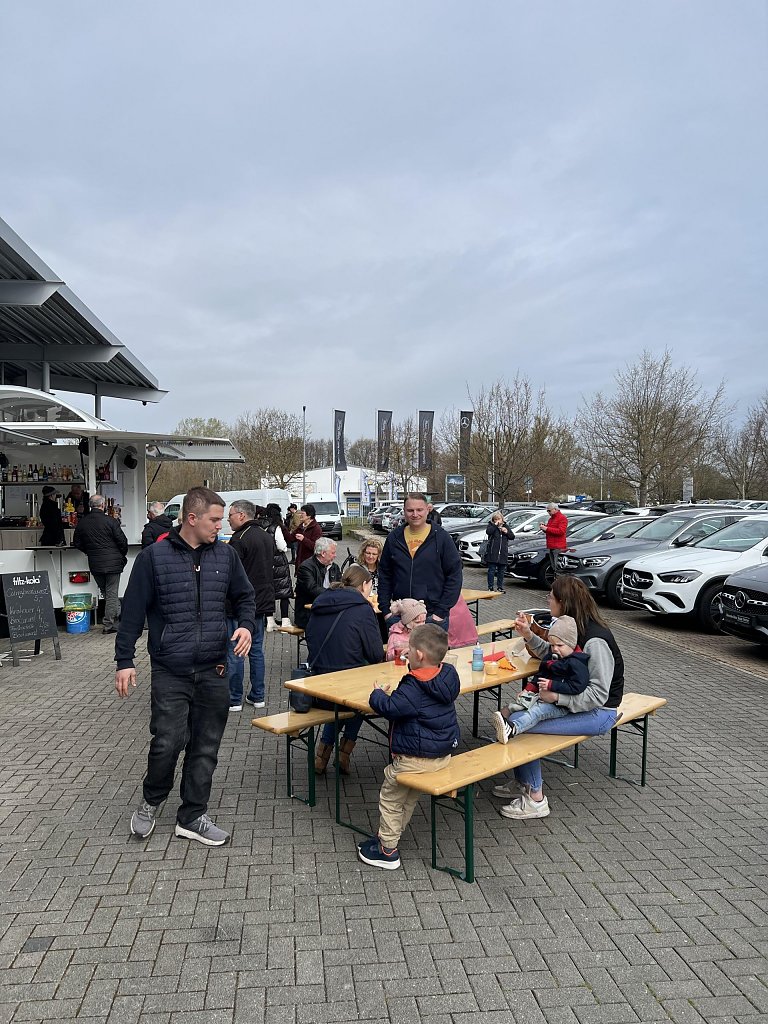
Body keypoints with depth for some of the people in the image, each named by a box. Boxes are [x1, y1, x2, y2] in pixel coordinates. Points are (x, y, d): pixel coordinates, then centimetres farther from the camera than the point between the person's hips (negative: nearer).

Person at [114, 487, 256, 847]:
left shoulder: (225, 554, 4)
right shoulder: (154, 556, -5)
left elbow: (244, 596, 14)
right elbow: (133, 611, -2)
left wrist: (246, 625, -6)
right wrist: (124, 661, -3)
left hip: (214, 671, 4)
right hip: (169, 672, -3)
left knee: (206, 747, 9)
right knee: (167, 743, -3)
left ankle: (192, 816, 26)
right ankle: (152, 800, 27)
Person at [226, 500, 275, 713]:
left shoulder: (239, 539, -17)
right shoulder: (266, 537, 11)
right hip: (262, 603, 8)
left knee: (234, 653, 1)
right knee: (256, 650, 15)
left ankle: (234, 699, 7)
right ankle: (257, 696, 20)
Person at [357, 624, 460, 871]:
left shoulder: (413, 689, -26)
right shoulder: (449, 675, -1)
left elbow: (390, 708, -26)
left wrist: (378, 694, -6)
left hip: (415, 758, -8)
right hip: (443, 752, 9)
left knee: (390, 798, 11)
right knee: (409, 797, 24)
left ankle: (388, 850, 20)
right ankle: (388, 836, 37)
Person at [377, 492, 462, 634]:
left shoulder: (441, 537, -2)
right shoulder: (394, 538, 6)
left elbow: (454, 575, -4)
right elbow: (384, 575, 11)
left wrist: (442, 611, -10)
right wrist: (385, 609, 3)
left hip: (433, 617, -2)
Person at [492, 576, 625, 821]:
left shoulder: (595, 640, -25)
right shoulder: (573, 626, 3)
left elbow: (598, 695, -26)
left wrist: (557, 697, -27)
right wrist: (530, 636, 4)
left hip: (599, 713, -9)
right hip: (572, 701, 9)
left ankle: (535, 800, -4)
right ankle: (524, 784, 12)